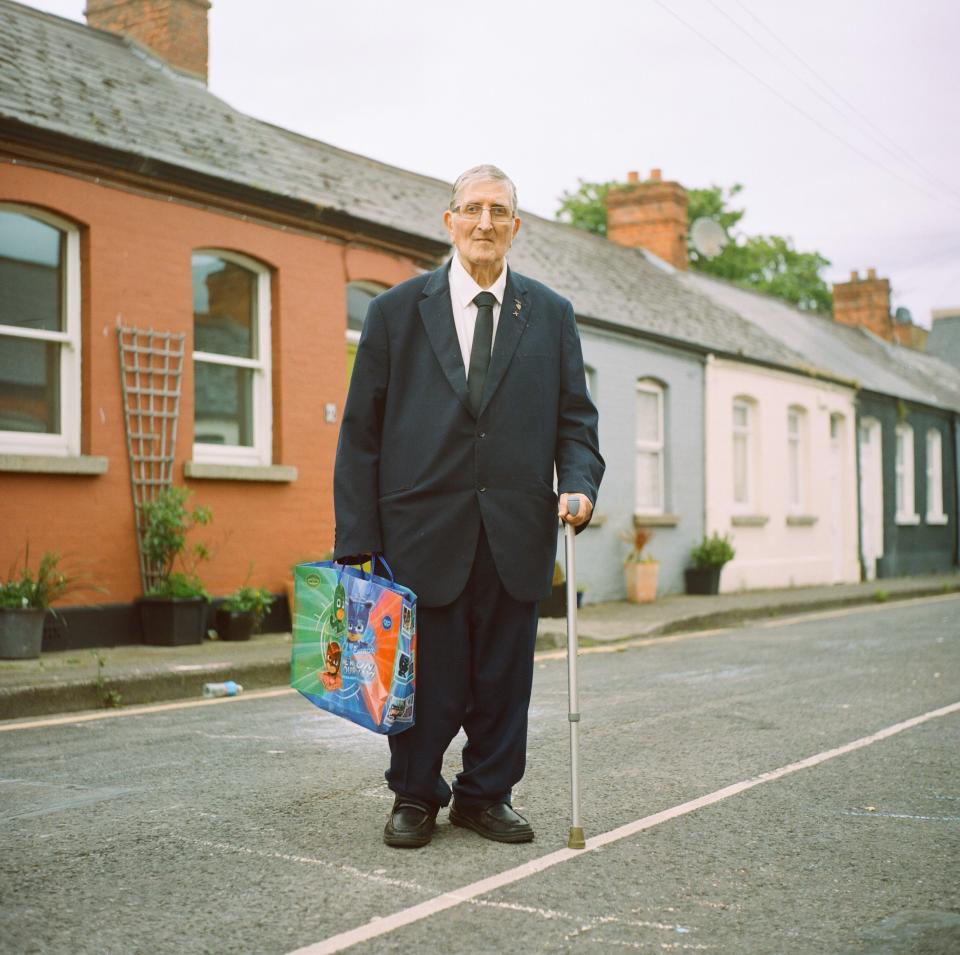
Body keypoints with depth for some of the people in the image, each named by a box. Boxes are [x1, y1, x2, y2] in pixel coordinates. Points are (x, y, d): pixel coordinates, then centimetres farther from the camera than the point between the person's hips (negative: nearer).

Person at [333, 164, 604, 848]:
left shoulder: (551, 316, 9)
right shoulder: (396, 311, 4)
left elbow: (575, 418, 11)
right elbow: (362, 431, 2)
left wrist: (580, 485, -10)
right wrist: (357, 537, -4)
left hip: (518, 534, 2)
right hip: (425, 529, -2)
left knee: (504, 677, 9)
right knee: (427, 676, 4)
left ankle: (485, 796, 27)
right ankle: (415, 797, 25)